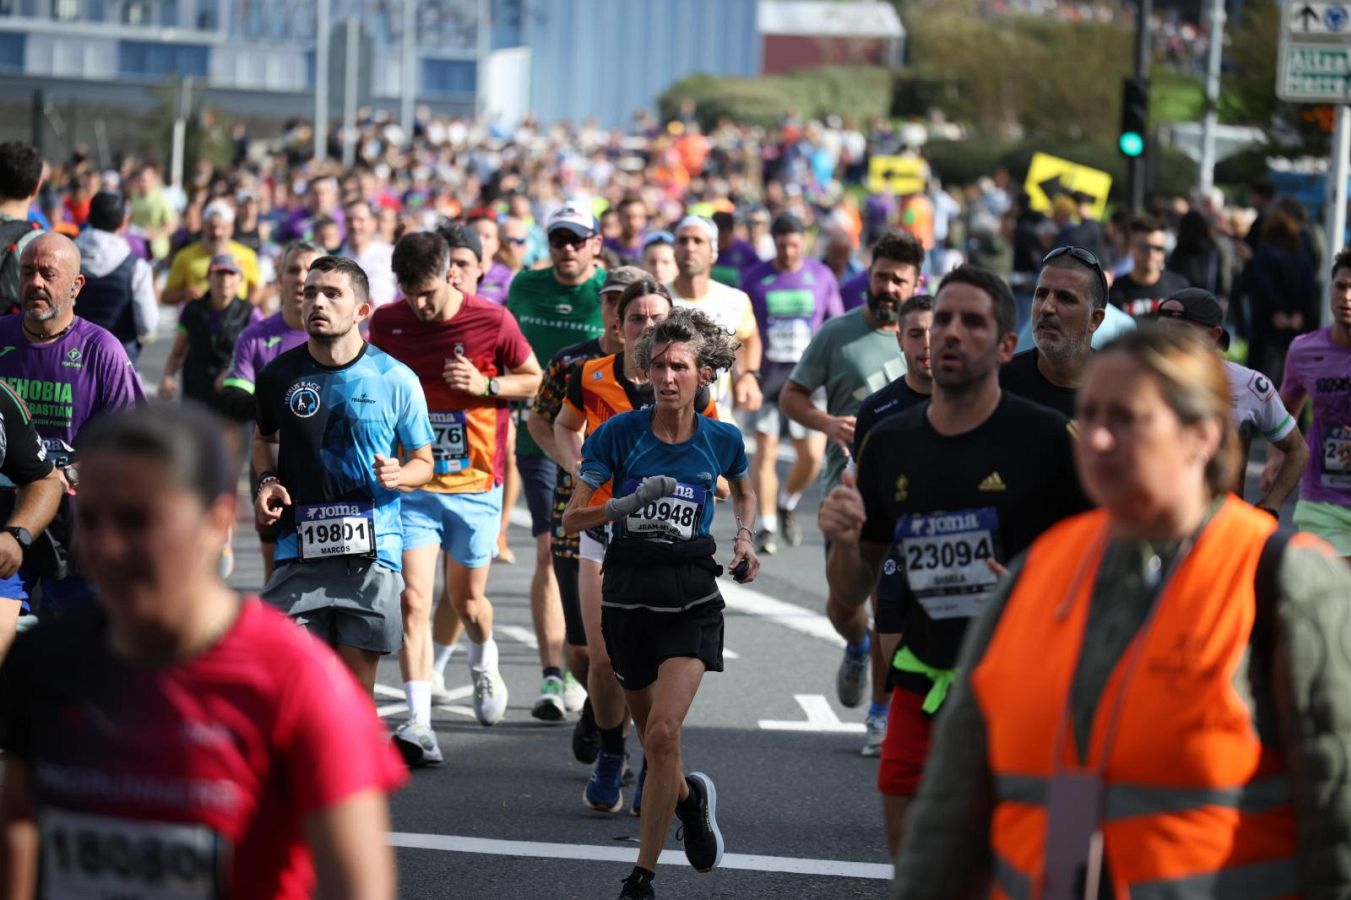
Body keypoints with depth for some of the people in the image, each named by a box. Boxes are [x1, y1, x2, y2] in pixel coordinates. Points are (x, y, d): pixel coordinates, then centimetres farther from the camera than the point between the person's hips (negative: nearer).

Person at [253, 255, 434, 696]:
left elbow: (423, 461, 9)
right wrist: (267, 481, 4)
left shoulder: (395, 380, -1)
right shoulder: (280, 375, 4)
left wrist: (399, 475, -14)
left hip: (371, 550, -1)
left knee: (357, 680, 3)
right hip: (299, 547, 1)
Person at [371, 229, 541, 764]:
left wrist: (485, 385, -13)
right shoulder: (385, 323, -2)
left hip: (475, 483, -1)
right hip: (412, 484, 1)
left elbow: (533, 380, 5)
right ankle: (419, 724, -15)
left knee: (467, 599, 11)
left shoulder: (492, 322, -8)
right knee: (413, 600, -12)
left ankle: (484, 664, 46)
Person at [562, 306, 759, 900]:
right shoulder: (620, 433, -6)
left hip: (690, 597, -1)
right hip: (628, 593, 1)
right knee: (649, 733, 15)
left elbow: (744, 494, 23)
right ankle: (690, 797, 50)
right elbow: (572, 518, -8)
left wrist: (743, 538, 4)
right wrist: (628, 504, -24)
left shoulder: (722, 439, -1)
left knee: (663, 732, -17)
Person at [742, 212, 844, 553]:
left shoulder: (821, 276, 4)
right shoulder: (755, 279, 0)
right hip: (767, 375, -1)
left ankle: (788, 504, 23)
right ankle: (766, 527, 4)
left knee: (812, 454, -5)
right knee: (765, 452, -4)